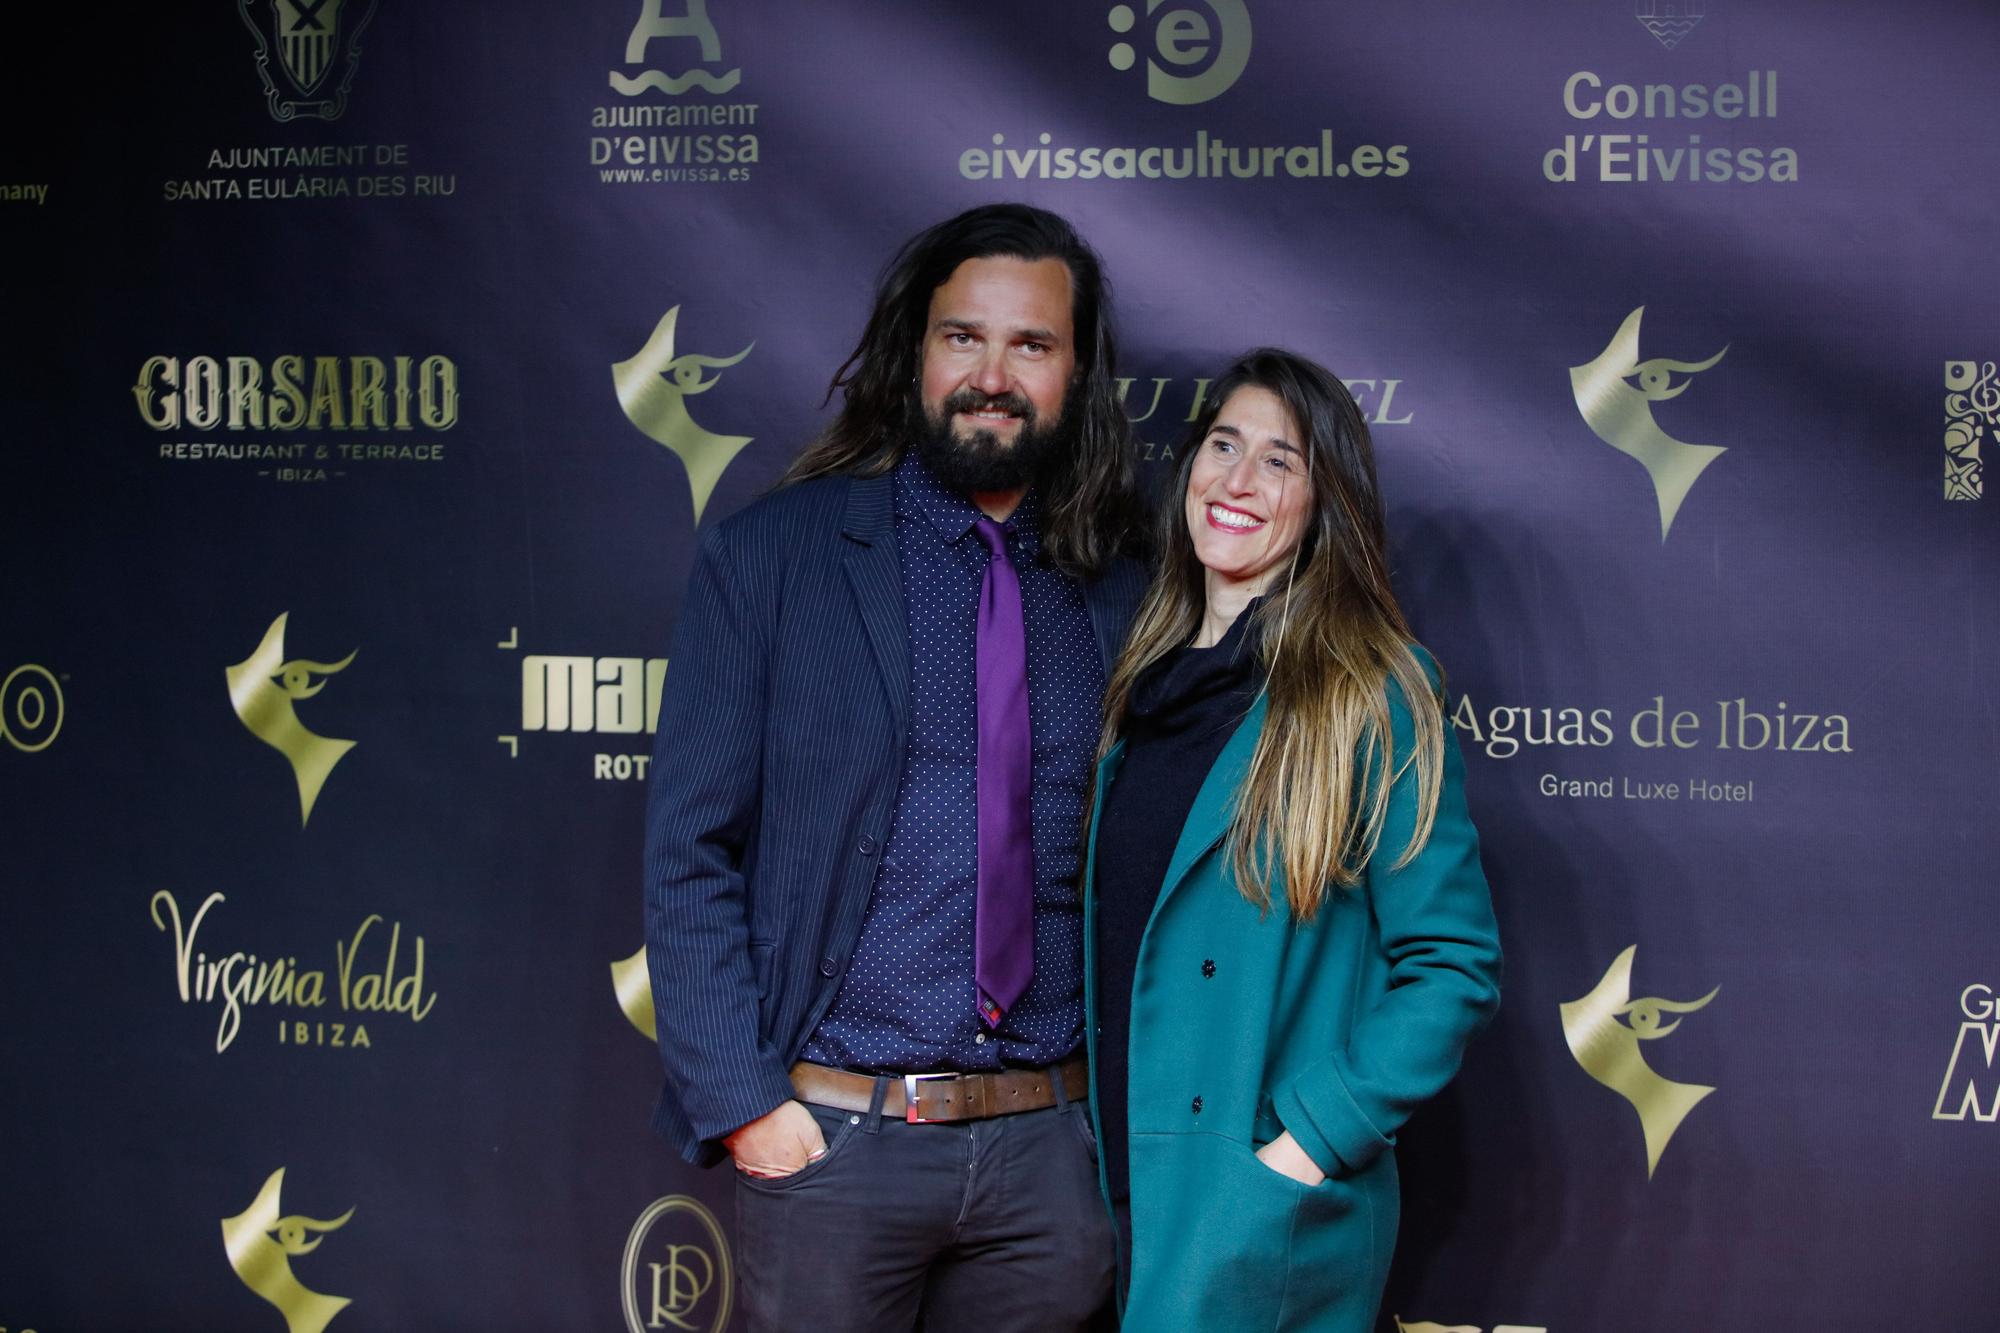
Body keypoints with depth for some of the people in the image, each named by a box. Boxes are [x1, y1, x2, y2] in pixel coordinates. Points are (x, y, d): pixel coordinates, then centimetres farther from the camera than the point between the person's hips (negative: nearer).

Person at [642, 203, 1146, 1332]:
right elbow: (690, 854, -4)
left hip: (1053, 1147, 3)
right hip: (832, 1140, -2)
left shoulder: (1121, 593, 6)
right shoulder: (773, 556, -2)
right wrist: (738, 1102, -9)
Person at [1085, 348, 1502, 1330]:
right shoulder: (1145, 681, 10)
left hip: (1269, 1211, -5)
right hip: (1124, 1181, 6)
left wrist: (1311, 1146, -17)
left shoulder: (1369, 697, -8)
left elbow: (1452, 965, -10)